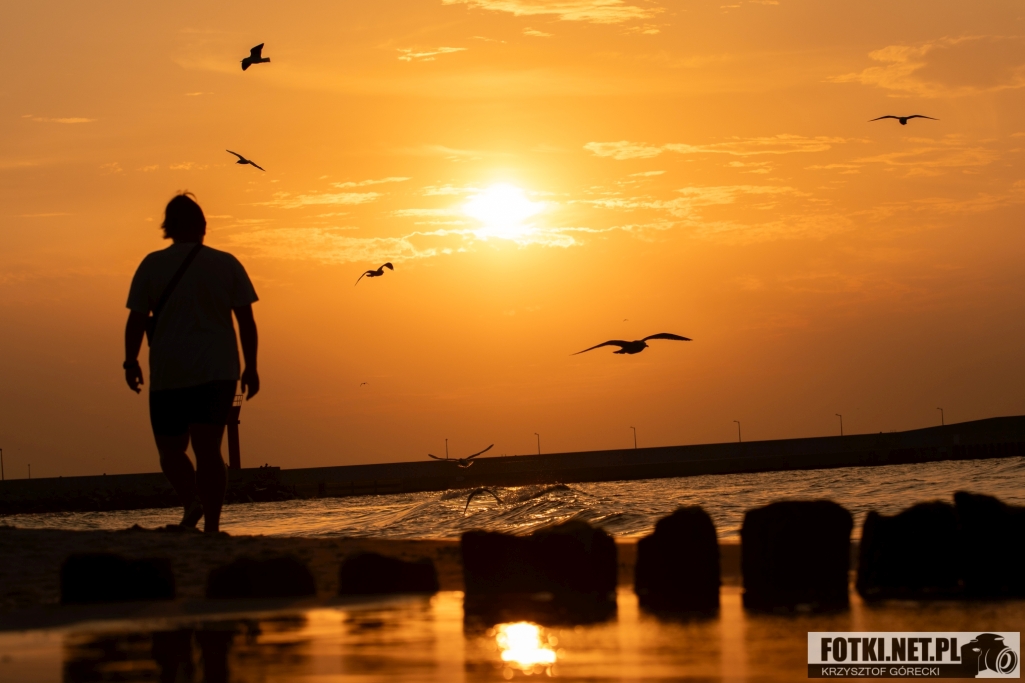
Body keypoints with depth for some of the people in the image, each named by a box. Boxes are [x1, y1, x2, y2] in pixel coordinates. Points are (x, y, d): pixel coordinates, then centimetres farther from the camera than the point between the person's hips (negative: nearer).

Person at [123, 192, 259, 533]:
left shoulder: (152, 265, 1)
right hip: (217, 372, 1)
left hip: (168, 373, -1)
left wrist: (131, 361, 11)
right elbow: (246, 320, 3)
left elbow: (136, 319, -1)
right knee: (208, 448, -1)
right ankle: (211, 524, -12)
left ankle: (192, 501, -15)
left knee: (171, 448, 11)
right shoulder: (227, 264, 4)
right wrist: (251, 366, 9)